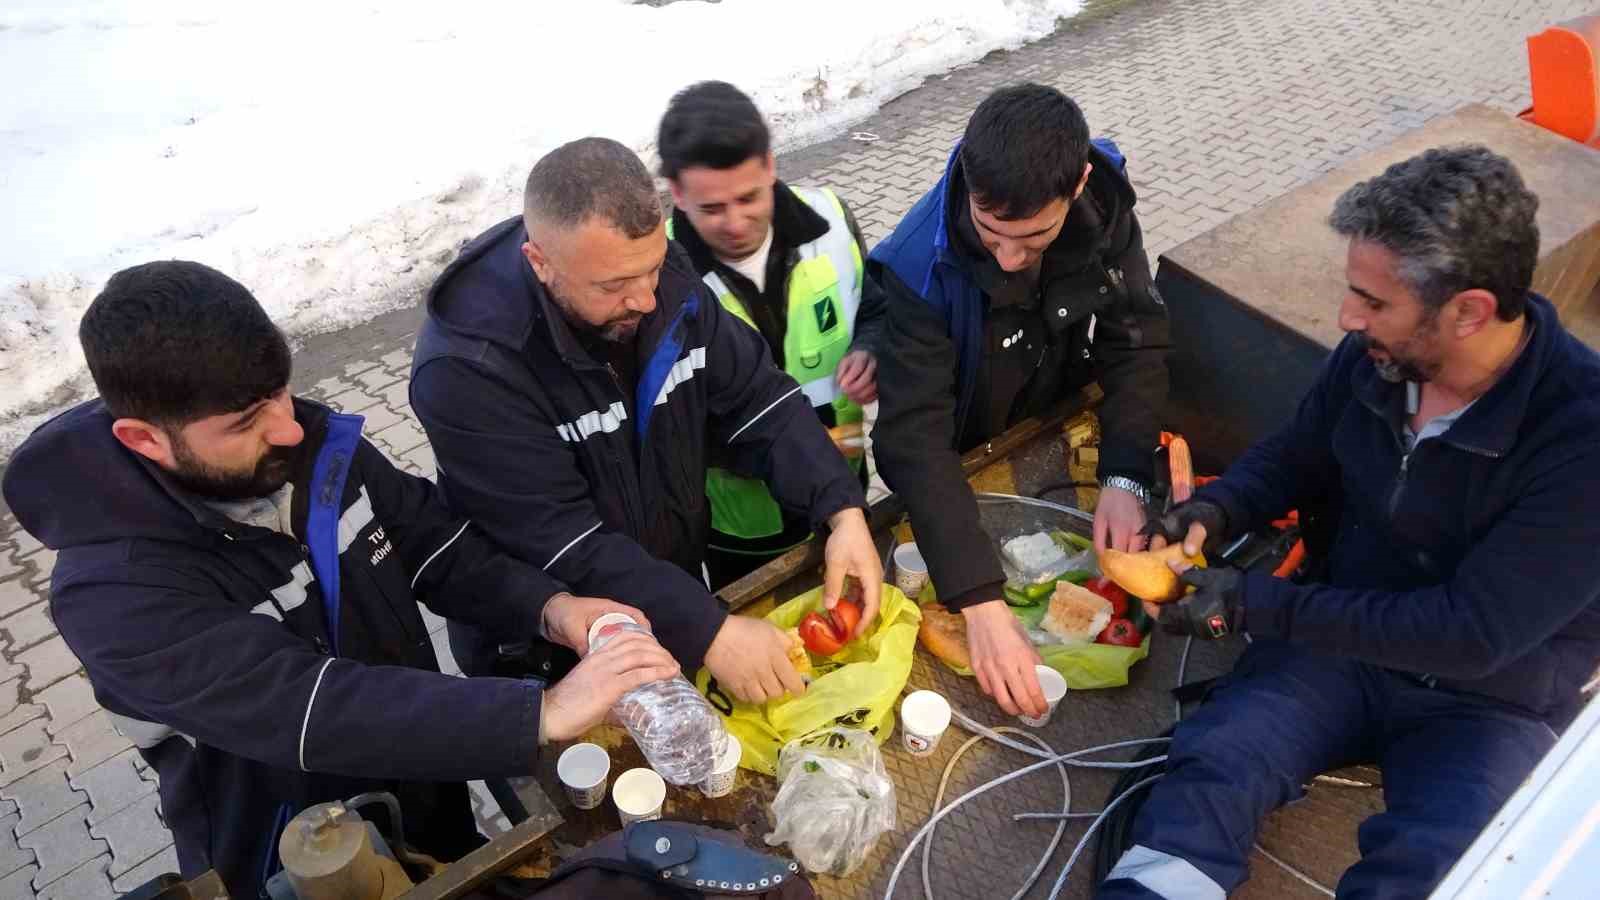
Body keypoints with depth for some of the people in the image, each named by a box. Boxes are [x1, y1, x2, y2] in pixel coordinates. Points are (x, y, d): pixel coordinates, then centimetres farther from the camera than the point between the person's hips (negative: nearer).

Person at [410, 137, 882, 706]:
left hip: (678, 601, 4)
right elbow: (565, 546, -30)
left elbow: (755, 398, -8)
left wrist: (842, 511, -21)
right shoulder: (467, 366, -30)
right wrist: (710, 633, -34)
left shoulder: (663, 278, -14)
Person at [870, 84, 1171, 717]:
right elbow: (915, 438, -40)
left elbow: (1137, 344, -16)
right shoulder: (923, 265, -35)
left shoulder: (1105, 207, -22)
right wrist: (982, 605, -47)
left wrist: (1125, 479, -32)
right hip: (961, 470, -3)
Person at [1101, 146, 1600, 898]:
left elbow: (1471, 635, -26)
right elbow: (1298, 456, 10)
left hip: (1493, 699, -3)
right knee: (1209, 762, -22)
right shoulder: (1372, 356, -10)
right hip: (1347, 639, 4)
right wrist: (1216, 511, -12)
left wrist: (1254, 604, -25)